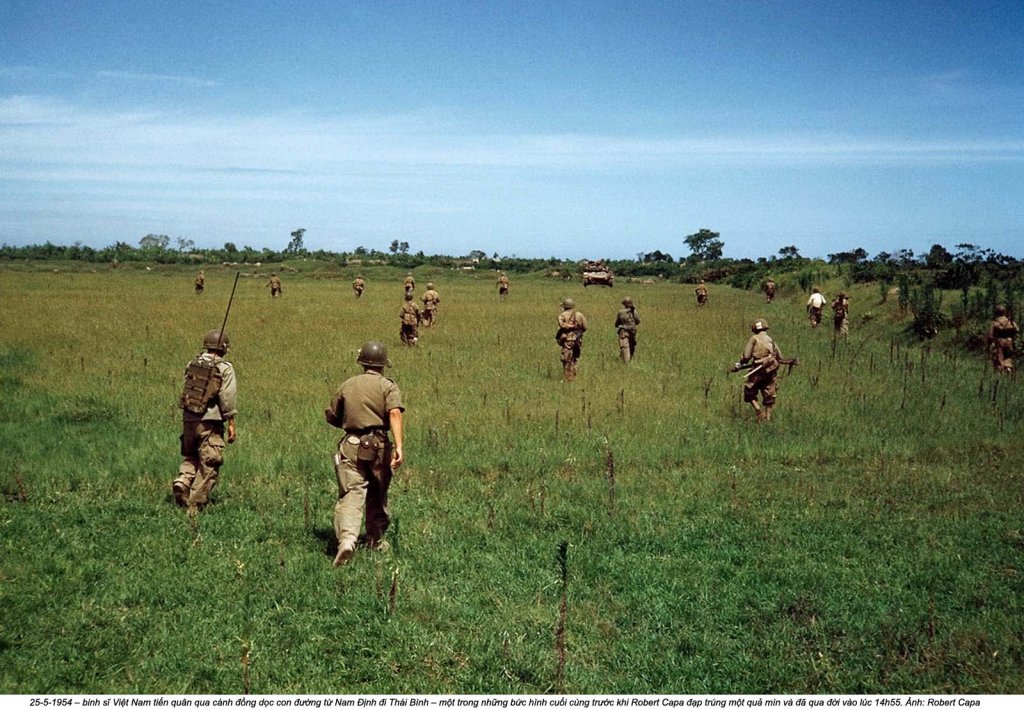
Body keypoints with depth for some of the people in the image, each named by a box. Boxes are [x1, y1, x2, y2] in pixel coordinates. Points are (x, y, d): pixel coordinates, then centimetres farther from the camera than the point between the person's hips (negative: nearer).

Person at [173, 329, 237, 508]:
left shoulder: (192, 364, 7)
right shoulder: (224, 368, -8)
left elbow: (185, 391, 12)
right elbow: (227, 398, -12)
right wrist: (231, 424, -7)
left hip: (188, 419, 5)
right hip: (210, 422, -5)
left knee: (191, 457, 23)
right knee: (208, 465, 3)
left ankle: (183, 480, -3)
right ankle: (195, 503, 1)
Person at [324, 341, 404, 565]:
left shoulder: (347, 385, 12)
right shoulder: (388, 386, 3)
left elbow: (331, 416, 18)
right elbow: (394, 413, -15)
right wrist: (398, 446, -23)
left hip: (350, 446, 1)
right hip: (378, 447, -1)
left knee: (351, 494, -8)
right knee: (377, 495, 17)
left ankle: (347, 539, -30)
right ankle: (376, 540, 29)